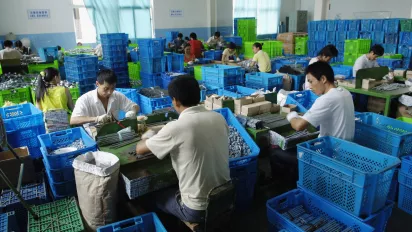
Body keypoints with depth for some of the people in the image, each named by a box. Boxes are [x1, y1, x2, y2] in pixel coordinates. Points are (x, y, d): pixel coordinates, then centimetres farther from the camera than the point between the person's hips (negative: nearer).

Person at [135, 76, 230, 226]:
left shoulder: (176, 128, -22)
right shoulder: (219, 118, -6)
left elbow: (139, 150, -6)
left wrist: (148, 136, 16)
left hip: (197, 210, -5)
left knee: (157, 197, 23)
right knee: (174, 188, 31)